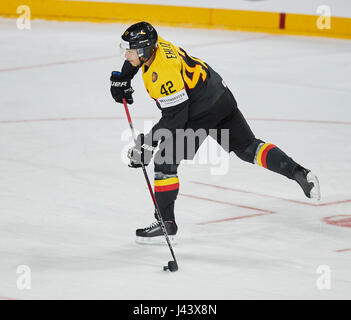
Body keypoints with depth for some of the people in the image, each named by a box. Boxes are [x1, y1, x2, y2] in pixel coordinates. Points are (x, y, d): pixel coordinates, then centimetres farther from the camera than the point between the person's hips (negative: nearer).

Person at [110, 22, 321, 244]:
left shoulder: (163, 73, -29)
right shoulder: (152, 44, -3)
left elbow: (175, 116, -26)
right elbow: (136, 57, 24)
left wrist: (149, 141, -22)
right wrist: (122, 79, 18)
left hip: (202, 111, -10)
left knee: (165, 162, -5)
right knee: (247, 147, 15)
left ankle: (166, 223, 0)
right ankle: (299, 173, 5)